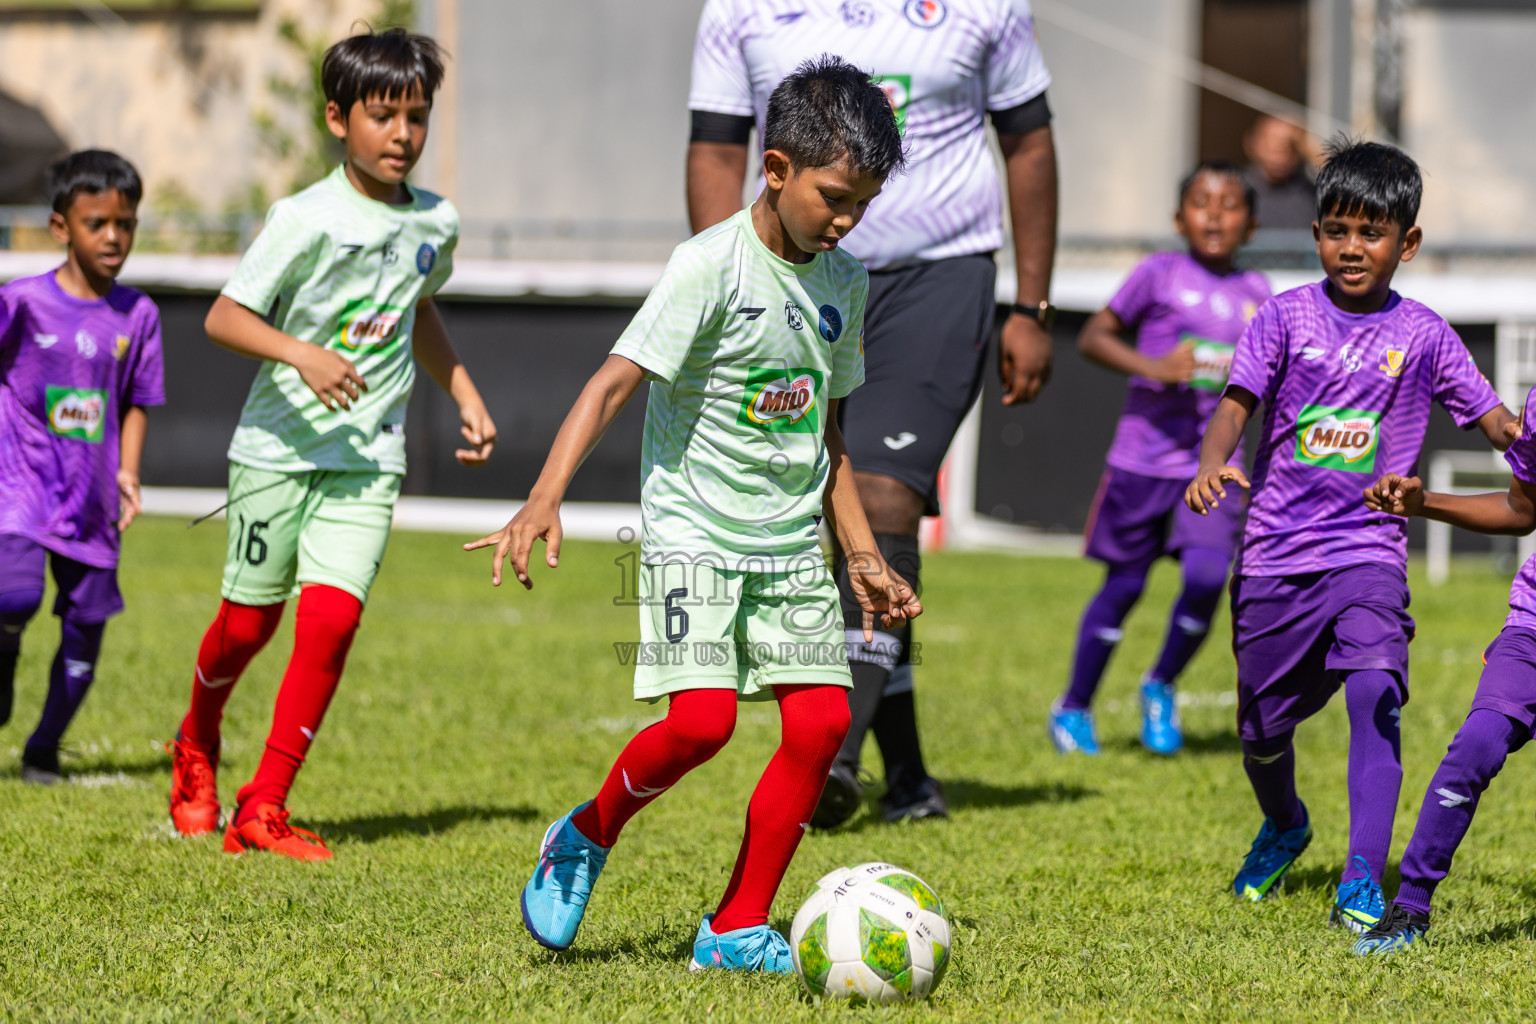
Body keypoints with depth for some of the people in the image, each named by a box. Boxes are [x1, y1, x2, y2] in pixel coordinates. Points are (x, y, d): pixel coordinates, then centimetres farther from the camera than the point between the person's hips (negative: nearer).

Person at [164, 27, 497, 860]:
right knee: (249, 621, 8)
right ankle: (196, 747, 39)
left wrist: (464, 394, 20)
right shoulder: (307, 219, -13)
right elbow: (224, 317, -14)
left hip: (368, 460, 3)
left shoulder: (436, 223, 5)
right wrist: (301, 353, -28)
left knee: (331, 618, -12)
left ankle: (264, 806, -7)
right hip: (278, 447, -3)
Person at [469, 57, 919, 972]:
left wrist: (866, 558, 18)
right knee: (702, 720, -20)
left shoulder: (844, 283, 7)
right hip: (695, 532, -6)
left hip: (793, 543, 6)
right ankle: (586, 838, 9)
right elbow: (615, 382, -20)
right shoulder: (712, 265, -13)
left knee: (823, 721, -5)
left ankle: (738, 928, 5)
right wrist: (545, 501, -31)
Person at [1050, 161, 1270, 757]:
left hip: (1214, 463, 2)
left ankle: (1161, 687, 9)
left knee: (1207, 576, -16)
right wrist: (1152, 366, -17)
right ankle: (1074, 706, 22)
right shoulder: (1160, 275, -2)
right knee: (1124, 585, 4)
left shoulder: (1254, 294, 10)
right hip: (1145, 455, -2)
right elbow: (1093, 337, -3)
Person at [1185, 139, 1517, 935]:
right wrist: (1212, 466, -24)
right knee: (1262, 725, 10)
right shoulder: (1288, 316, 1)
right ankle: (1283, 826, 44)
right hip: (1277, 550, 1)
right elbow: (1237, 401, -5)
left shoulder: (1422, 335, 3)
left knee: (1375, 694, -23)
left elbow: (1496, 419, 4)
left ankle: (1363, 882, -24)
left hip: (1369, 550, -1)